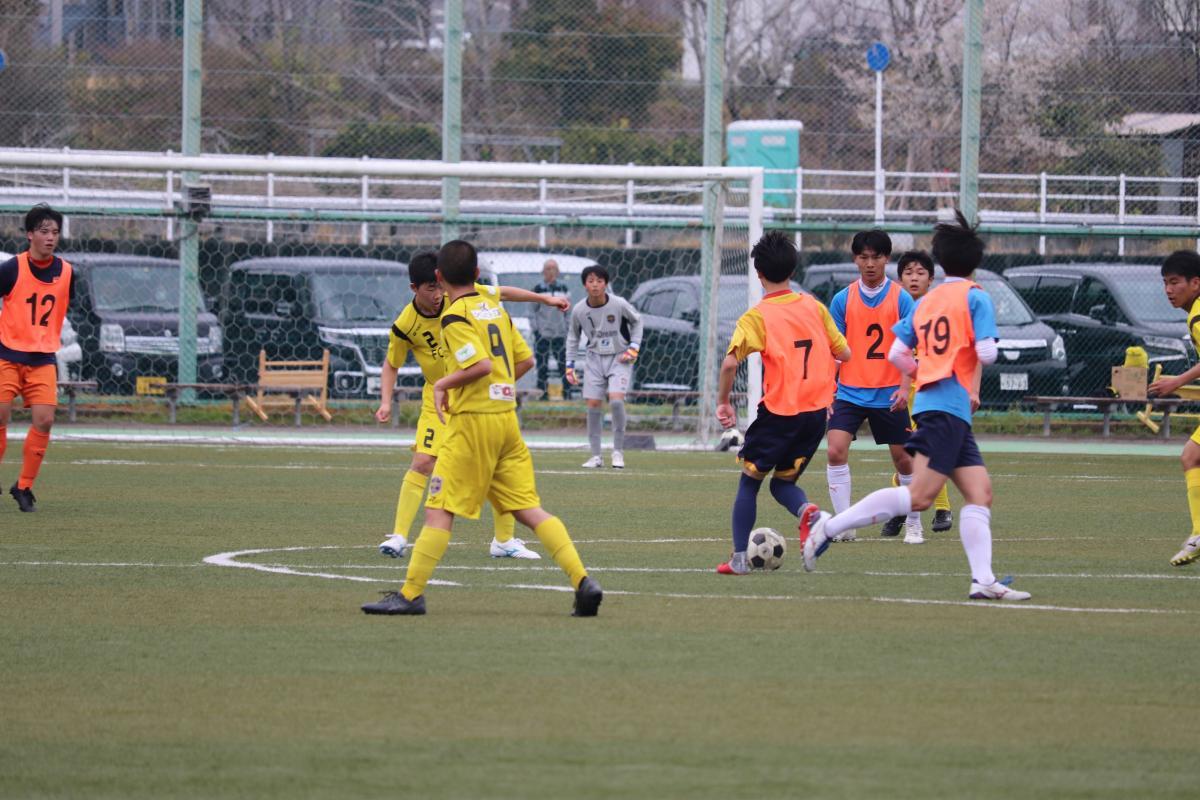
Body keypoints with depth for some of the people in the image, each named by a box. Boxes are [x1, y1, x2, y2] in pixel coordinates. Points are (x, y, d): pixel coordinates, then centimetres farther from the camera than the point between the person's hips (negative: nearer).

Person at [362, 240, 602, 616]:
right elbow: (525, 359, 17)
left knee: (439, 510, -3)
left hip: (473, 419, -7)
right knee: (528, 509, 5)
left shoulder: (455, 316, -10)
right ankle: (583, 581, -5)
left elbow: (481, 364, -22)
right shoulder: (494, 307, 14)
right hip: (507, 417, 7)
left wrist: (444, 383, -8)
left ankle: (411, 594, -2)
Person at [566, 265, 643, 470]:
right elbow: (573, 335, 11)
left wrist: (633, 347, -5)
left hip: (619, 358, -3)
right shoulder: (579, 310, -7)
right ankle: (596, 456, 6)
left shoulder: (619, 304, -14)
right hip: (595, 359, 3)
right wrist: (570, 365, 7)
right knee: (593, 404, -4)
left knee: (616, 399, -20)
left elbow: (636, 322, 5)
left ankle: (618, 451, -6)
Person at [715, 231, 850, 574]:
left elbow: (730, 363, -19)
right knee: (783, 482, 17)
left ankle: (739, 557, 9)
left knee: (749, 481, 14)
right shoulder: (813, 307, 5)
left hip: (778, 413, -4)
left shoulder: (757, 316, -8)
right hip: (817, 411, 4)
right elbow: (844, 353, 11)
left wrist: (723, 402, -5)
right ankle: (807, 511, -17)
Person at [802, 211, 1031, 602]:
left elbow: (896, 354, 15)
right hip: (951, 406, -8)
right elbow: (986, 351, -12)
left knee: (979, 493, 4)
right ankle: (829, 526, -18)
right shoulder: (975, 297, -3)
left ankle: (983, 580, -6)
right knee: (918, 496, -15)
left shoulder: (926, 301, 17)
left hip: (929, 402, 8)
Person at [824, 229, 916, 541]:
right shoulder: (842, 300, 2)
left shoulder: (900, 299, -4)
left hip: (889, 395, -1)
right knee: (835, 450, -16)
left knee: (902, 457, 7)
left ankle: (912, 519, 29)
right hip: (850, 392, 1)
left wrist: (906, 387, -15)